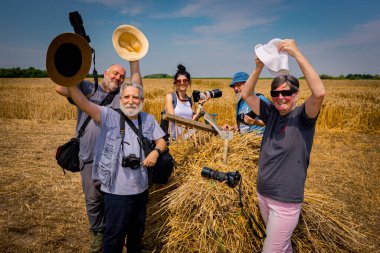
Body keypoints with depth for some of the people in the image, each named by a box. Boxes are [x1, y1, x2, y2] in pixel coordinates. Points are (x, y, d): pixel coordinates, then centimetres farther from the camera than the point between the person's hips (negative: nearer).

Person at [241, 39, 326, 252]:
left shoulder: (303, 116, -12)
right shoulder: (272, 113, 2)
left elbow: (320, 92, -31)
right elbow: (247, 94, 1)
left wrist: (297, 53, -30)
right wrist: (259, 67, -13)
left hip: (286, 200, -6)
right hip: (263, 193, 6)